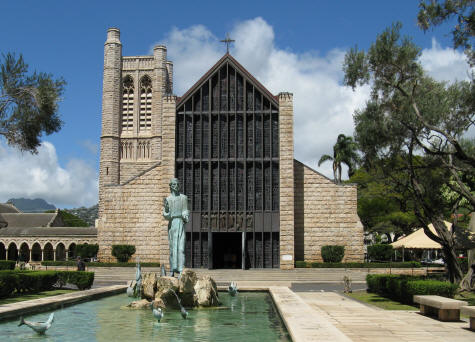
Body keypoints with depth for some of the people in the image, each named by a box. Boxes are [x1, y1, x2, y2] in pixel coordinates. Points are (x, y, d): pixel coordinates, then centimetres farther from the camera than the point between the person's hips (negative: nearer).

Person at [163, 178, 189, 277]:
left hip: (181, 222, 0)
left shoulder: (183, 198, 8)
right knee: (172, 247, 1)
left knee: (181, 247, -6)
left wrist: (186, 217, -6)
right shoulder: (168, 199, 5)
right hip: (172, 224, 0)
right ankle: (172, 270, 8)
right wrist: (166, 208, -18)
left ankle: (181, 270, -8)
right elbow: (166, 216, 2)